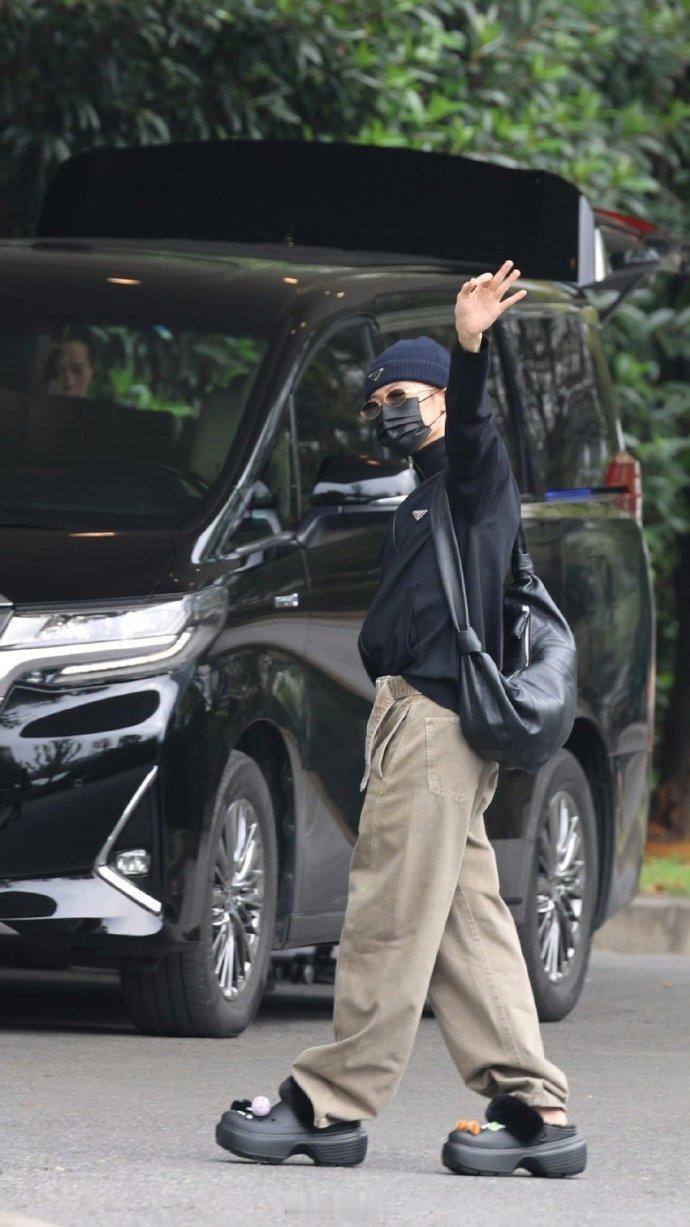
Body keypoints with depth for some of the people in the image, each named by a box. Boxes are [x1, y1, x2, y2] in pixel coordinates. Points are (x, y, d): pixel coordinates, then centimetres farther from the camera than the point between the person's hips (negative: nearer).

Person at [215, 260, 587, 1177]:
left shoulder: (473, 473, -3)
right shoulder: (426, 497, 27)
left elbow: (471, 425, -27)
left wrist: (471, 350, -46)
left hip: (436, 715, -11)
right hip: (413, 711, 11)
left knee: (390, 917, -9)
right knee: (467, 920, 7)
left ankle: (332, 1104, -9)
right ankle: (534, 1109, 5)